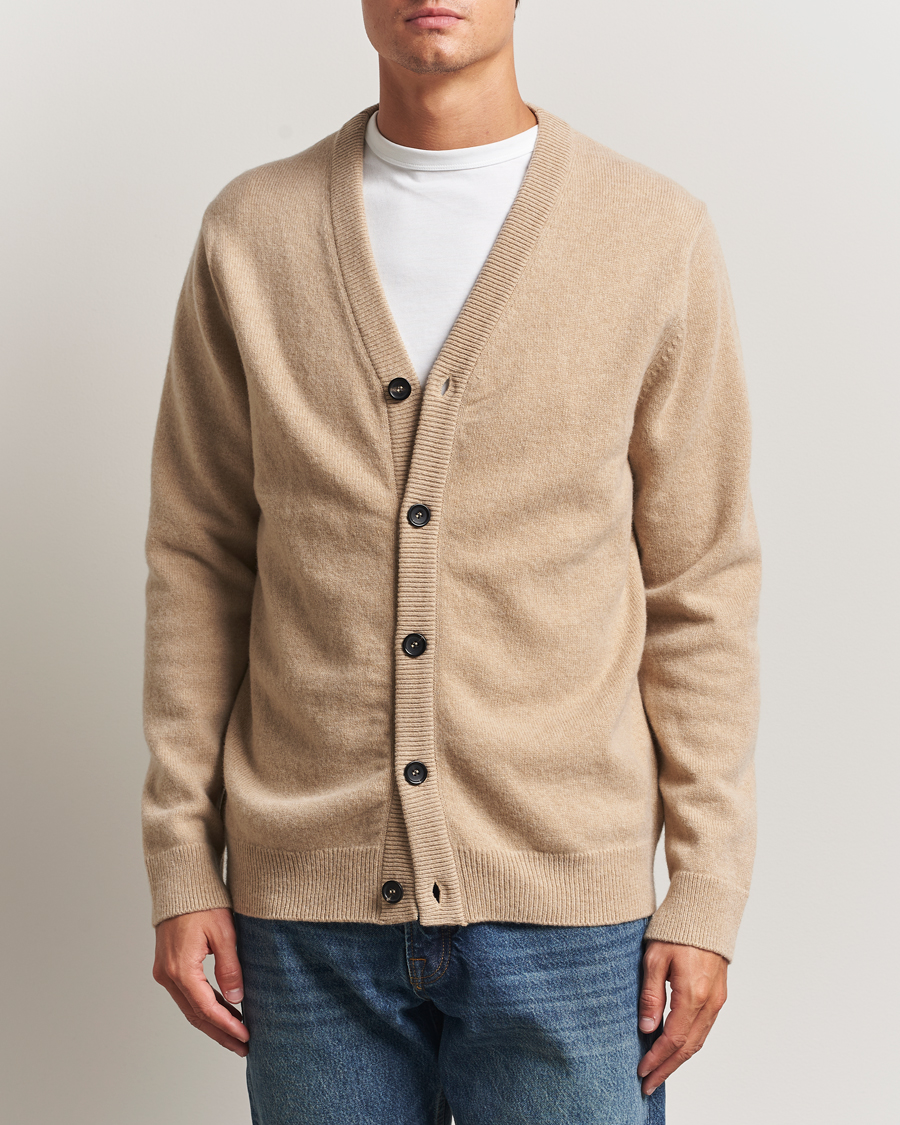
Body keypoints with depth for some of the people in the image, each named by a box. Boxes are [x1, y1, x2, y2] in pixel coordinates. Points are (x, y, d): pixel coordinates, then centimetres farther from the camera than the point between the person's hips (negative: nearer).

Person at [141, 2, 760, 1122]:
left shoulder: (658, 235, 0)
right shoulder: (248, 232, 5)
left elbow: (702, 585, 2)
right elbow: (197, 562, 7)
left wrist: (709, 892, -1)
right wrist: (180, 863, 3)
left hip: (563, 904, -1)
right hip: (307, 902, 1)